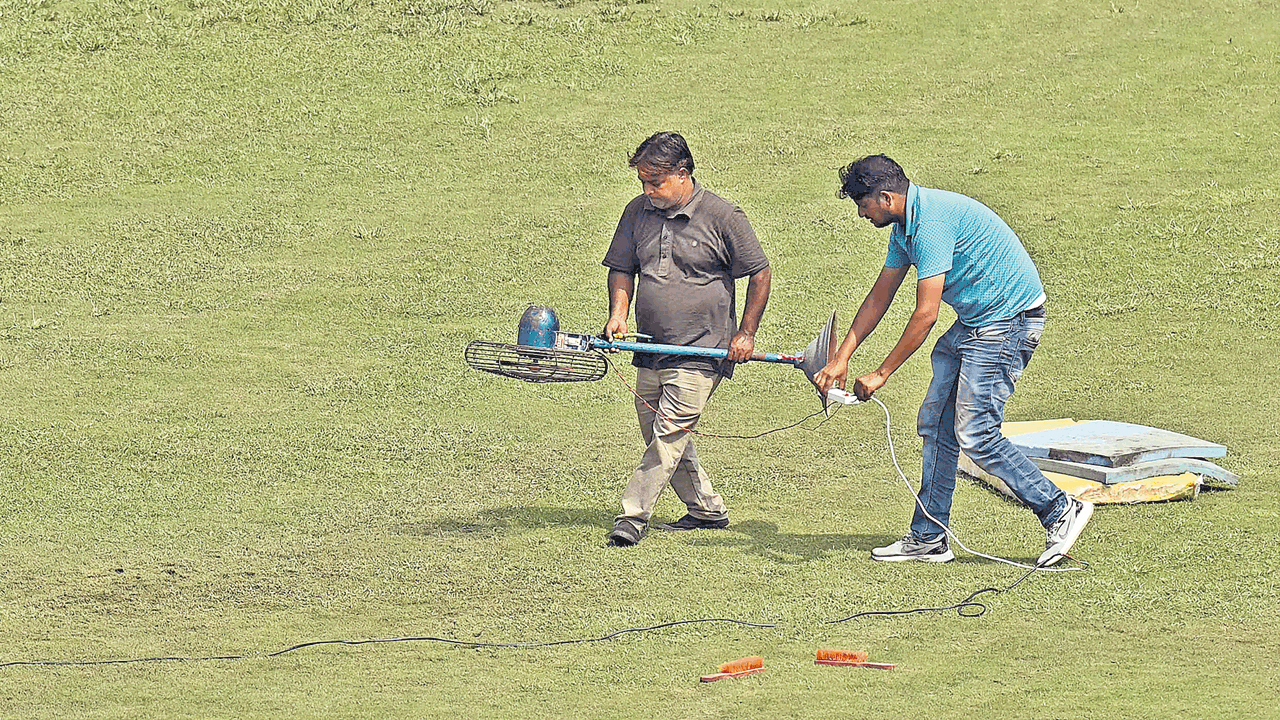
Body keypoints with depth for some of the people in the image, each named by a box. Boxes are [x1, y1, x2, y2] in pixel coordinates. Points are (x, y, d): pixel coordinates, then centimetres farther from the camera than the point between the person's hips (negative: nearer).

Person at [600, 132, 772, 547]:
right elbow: (622, 269, 14)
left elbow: (760, 274, -1)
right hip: (651, 350, 6)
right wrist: (618, 314, -4)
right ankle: (707, 510, 24)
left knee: (670, 433, -13)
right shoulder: (638, 212, 6)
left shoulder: (722, 217, -8)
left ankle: (633, 514, -13)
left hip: (701, 351, -6)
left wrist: (745, 333, -4)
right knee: (658, 435, 11)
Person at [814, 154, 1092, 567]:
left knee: (975, 434, -13)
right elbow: (879, 297, 19)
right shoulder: (905, 225, 9)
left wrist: (881, 374, -15)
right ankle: (928, 538, 13)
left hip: (1009, 321, -10)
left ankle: (1060, 511, -4)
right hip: (975, 321, 10)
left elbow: (925, 314, -23)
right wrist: (841, 359, 15)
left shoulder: (931, 220, -23)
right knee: (936, 425, 8)